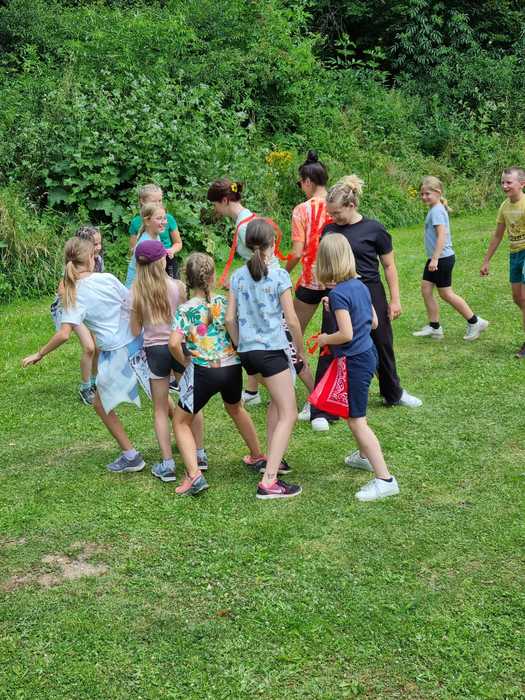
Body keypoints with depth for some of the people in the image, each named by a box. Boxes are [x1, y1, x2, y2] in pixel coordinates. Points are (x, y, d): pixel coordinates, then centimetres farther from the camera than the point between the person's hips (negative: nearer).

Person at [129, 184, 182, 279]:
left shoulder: (168, 219, 0)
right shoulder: (136, 222, 0)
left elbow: (178, 243, 11)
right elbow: (132, 250, 9)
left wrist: (172, 250, -10)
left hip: (168, 263, 0)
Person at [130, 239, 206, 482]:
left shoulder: (136, 291, -6)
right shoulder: (177, 286, -7)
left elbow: (135, 330, -1)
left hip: (154, 350, 0)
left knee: (161, 409, 10)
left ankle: (167, 465, 7)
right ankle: (199, 454, 26)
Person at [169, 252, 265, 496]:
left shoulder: (185, 310, -7)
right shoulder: (223, 301, 2)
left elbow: (174, 343, -20)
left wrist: (183, 361, -3)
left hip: (203, 371, -4)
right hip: (232, 367, 4)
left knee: (181, 422, 11)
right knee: (235, 408, 34)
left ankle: (194, 474, -7)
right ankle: (257, 456, 46)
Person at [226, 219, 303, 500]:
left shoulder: (237, 276, 5)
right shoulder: (279, 275, -9)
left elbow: (229, 318, 4)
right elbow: (291, 320, -9)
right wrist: (300, 349, 6)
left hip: (247, 351, 7)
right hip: (272, 350, -6)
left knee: (277, 399, 29)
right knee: (288, 414, -2)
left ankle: (272, 457, 34)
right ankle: (269, 481, -12)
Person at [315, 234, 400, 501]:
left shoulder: (338, 293, -21)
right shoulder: (360, 285, 5)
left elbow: (346, 334, -25)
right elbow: (374, 322, 13)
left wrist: (325, 339, -7)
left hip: (355, 360, -9)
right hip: (368, 353, 9)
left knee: (357, 421, -5)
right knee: (353, 412, 28)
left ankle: (385, 479, -7)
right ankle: (365, 455, 46)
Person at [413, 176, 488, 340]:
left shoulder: (436, 211, -17)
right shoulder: (437, 209, 12)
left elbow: (442, 236, -26)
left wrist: (435, 258, -28)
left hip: (443, 258, -10)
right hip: (436, 258, 10)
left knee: (446, 294, -1)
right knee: (425, 290, 8)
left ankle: (475, 322, 9)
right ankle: (434, 327, 15)